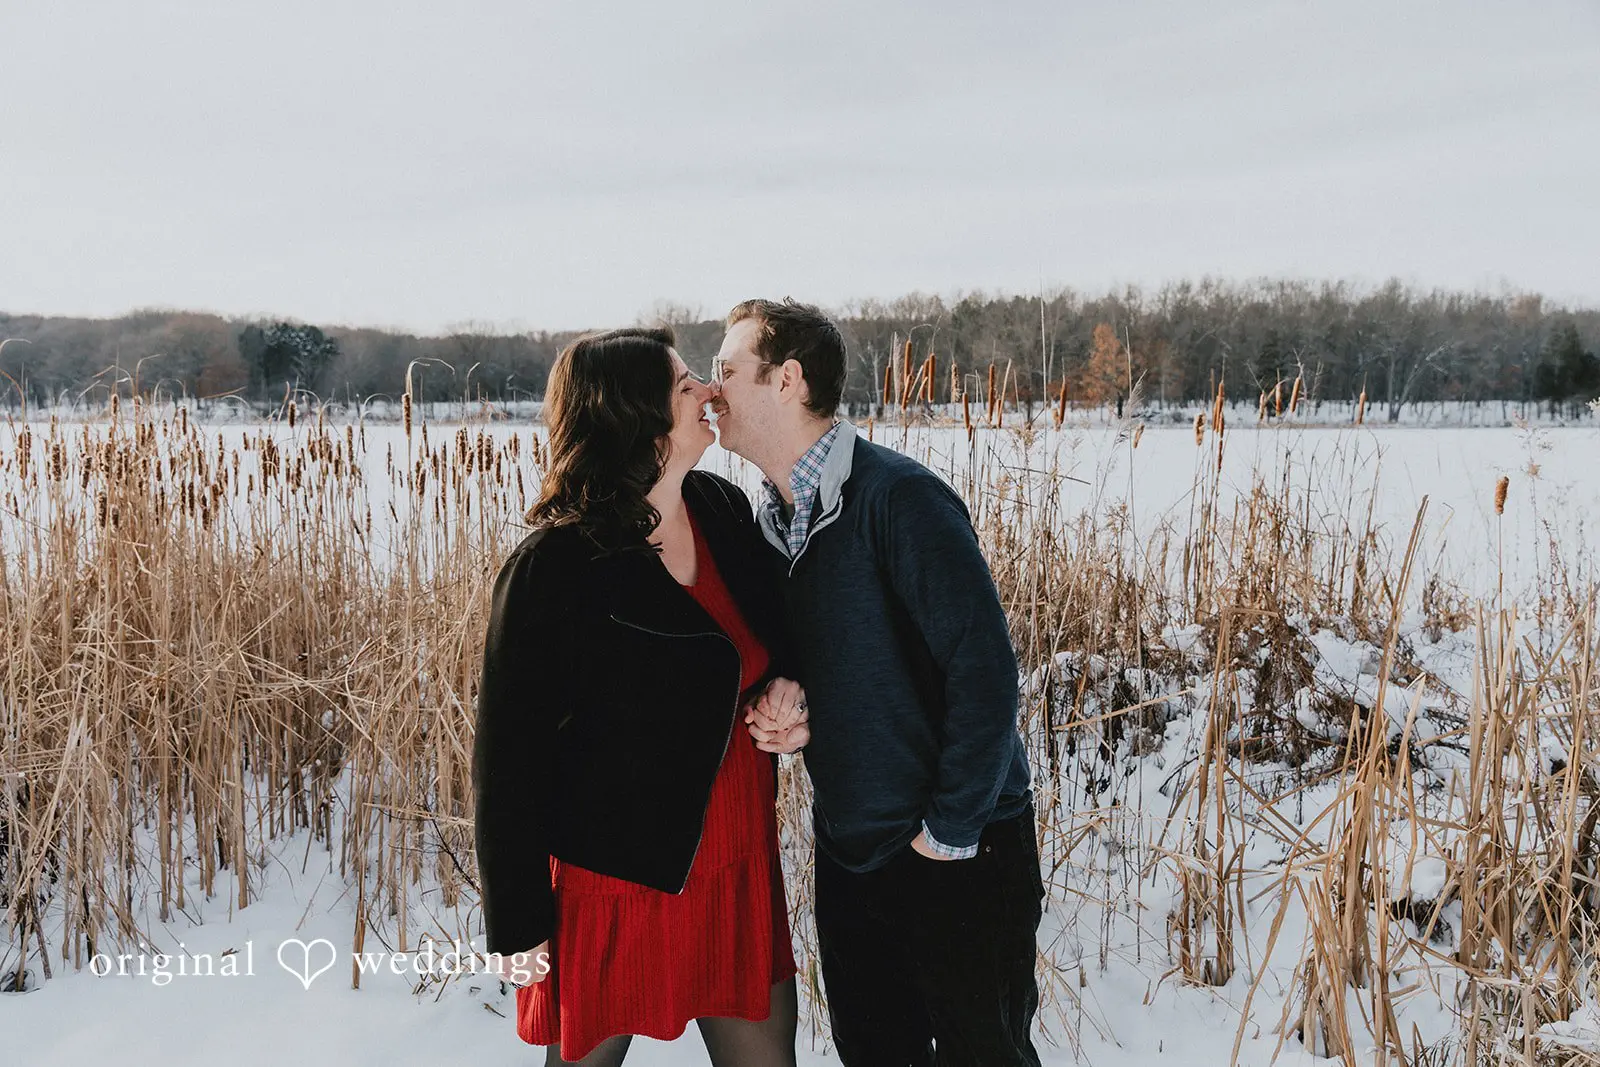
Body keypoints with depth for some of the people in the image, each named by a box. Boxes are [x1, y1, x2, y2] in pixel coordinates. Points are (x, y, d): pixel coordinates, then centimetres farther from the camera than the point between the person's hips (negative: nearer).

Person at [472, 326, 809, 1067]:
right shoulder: (555, 568, -19)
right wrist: (517, 923, -12)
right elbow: (507, 754, -15)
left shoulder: (724, 511, 0)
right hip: (611, 885, -5)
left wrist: (781, 691, -5)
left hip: (737, 868, 6)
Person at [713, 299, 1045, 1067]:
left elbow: (985, 666, -23)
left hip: (954, 856, -7)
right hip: (848, 851, 7)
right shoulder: (774, 518, 5)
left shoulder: (898, 498, -20)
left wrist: (951, 829, -18)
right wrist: (777, 706, -5)